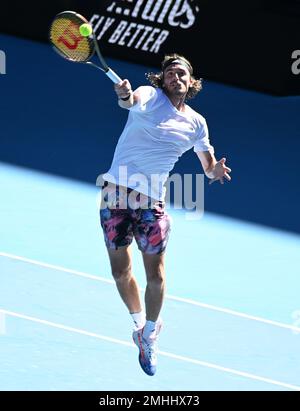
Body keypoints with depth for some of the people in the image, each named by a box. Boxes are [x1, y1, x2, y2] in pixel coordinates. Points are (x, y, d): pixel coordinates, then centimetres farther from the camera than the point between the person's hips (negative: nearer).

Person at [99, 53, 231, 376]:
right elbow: (132, 102, -29)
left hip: (152, 202, 2)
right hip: (117, 191, -2)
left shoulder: (196, 123, 7)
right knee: (120, 272, 6)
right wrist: (124, 95, -54)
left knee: (155, 277, 0)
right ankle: (139, 322, 31)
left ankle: (149, 335, 22)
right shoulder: (150, 97, -4)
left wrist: (215, 170, -10)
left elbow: (208, 166, 15)